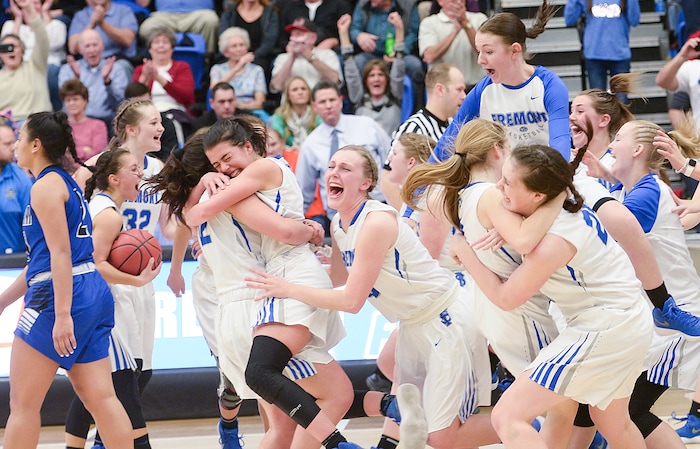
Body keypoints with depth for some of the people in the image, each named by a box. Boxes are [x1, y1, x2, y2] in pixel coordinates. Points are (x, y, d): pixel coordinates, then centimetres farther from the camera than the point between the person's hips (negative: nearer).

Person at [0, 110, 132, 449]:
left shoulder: (45, 187, -8)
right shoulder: (67, 183, 20)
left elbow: (60, 253, -18)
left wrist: (62, 315, -23)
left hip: (59, 296, -9)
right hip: (93, 292, 9)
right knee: (99, 398, 6)